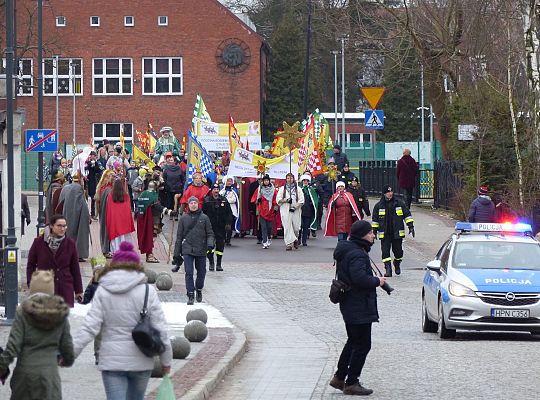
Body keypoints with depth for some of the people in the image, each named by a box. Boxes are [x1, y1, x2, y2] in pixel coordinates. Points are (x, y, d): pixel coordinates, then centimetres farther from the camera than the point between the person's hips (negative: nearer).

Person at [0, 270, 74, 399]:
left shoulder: (23, 312, -7)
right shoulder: (60, 313, 1)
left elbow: (13, 346, -9)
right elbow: (67, 346, 8)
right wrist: (67, 360, 30)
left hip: (26, 371, -1)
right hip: (50, 373, 1)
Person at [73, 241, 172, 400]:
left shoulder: (103, 291, -2)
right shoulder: (147, 291, -2)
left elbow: (89, 327, -8)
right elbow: (160, 329, -2)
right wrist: (166, 361, 8)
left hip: (111, 361, -1)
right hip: (141, 361, 1)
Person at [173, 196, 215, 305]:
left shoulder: (204, 218, 5)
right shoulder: (183, 218, 6)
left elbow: (210, 233, 7)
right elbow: (179, 236, 9)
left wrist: (210, 244, -15)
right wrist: (176, 254, 8)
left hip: (201, 250, 1)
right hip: (188, 250, -1)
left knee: (201, 272, 10)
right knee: (189, 272, -8)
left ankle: (199, 290, 34)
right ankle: (190, 295, -4)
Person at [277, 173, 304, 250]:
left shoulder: (298, 189, 9)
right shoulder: (282, 189, 11)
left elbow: (301, 200, 2)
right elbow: (278, 199, 6)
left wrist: (295, 207, -11)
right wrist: (285, 200, -11)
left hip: (295, 211, 0)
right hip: (285, 211, 0)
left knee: (296, 227, -1)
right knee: (287, 227, -9)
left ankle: (295, 239, 26)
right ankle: (289, 244, -9)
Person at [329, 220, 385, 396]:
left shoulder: (347, 250, 12)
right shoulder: (356, 254, -21)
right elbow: (360, 278, -32)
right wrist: (377, 281, -17)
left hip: (349, 305, 11)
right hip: (359, 307, -11)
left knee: (353, 342, 22)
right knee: (362, 345, -3)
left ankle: (339, 378, 28)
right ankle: (351, 383, 2)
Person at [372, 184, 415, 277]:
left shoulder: (399, 203, 3)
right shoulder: (379, 205, 3)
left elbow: (407, 214, 8)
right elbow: (375, 219, 10)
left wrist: (410, 226, 2)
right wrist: (374, 231, 9)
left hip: (397, 233, 0)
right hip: (384, 234, 0)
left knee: (398, 250, 8)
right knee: (385, 251, -9)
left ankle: (397, 265, 34)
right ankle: (388, 269, -9)